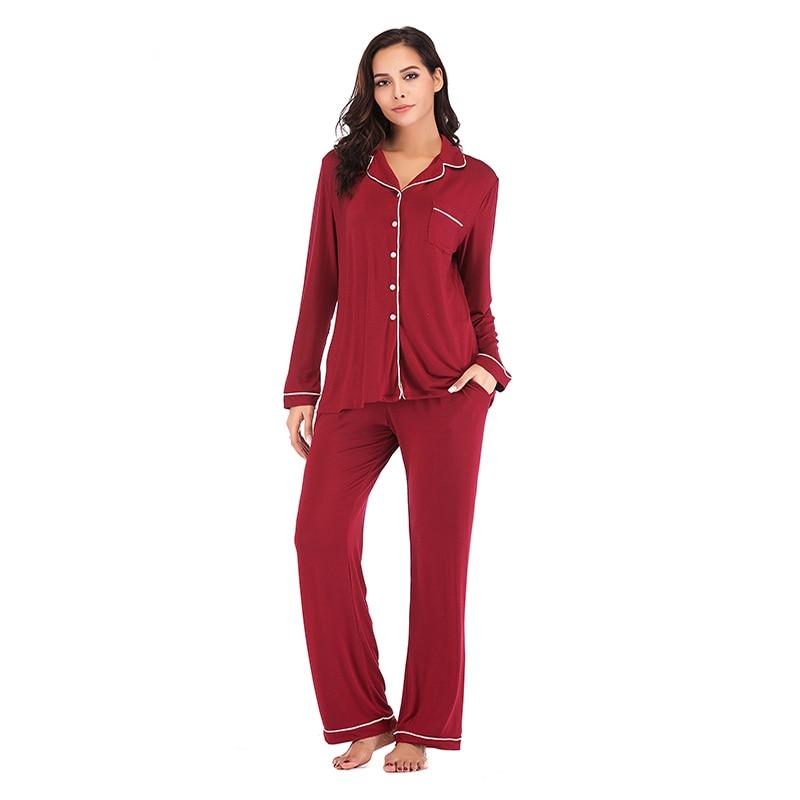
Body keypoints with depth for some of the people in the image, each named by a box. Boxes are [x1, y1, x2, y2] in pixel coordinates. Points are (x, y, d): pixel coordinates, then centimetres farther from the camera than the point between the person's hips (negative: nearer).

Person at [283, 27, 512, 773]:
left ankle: (421, 727, 14)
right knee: (321, 538, -9)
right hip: (353, 389, 1)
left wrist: (488, 361, -5)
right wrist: (301, 387, 7)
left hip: (444, 390, -1)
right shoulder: (343, 168, 9)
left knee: (438, 552, 1)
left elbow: (477, 290, 13)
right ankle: (362, 717, 6)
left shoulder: (474, 181, 6)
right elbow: (320, 283, 9)